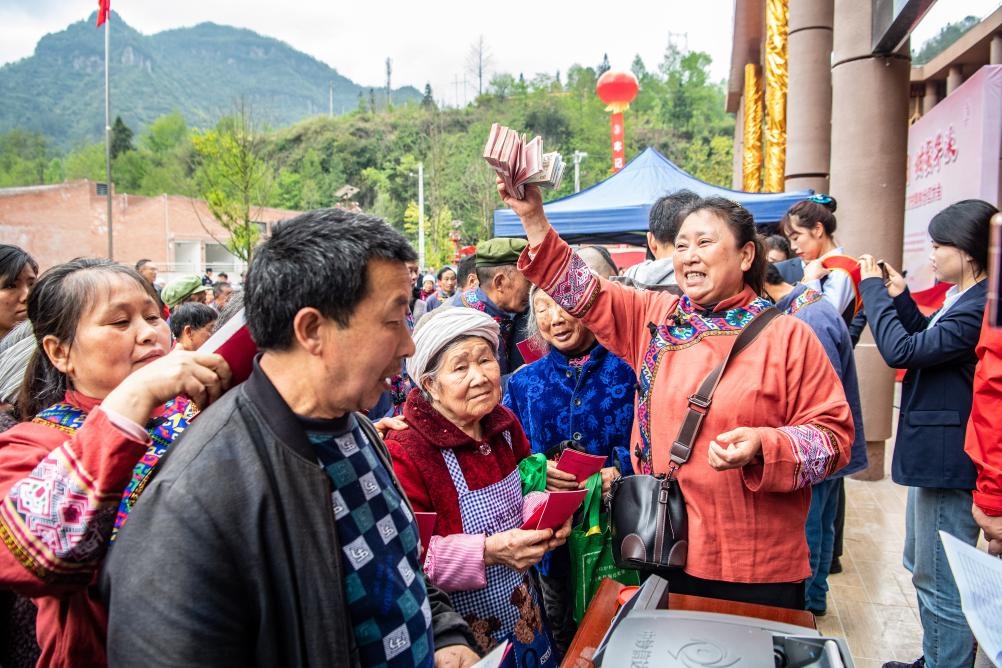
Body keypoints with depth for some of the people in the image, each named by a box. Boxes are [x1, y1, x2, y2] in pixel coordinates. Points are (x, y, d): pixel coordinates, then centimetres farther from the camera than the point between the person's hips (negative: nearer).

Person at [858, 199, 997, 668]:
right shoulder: (962, 300, 9)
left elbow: (901, 350, -24)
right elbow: (930, 344, 19)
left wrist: (874, 290, -13)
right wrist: (900, 298, 9)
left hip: (949, 462, -11)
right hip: (934, 455, 11)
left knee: (941, 583, 1)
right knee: (924, 568, 24)